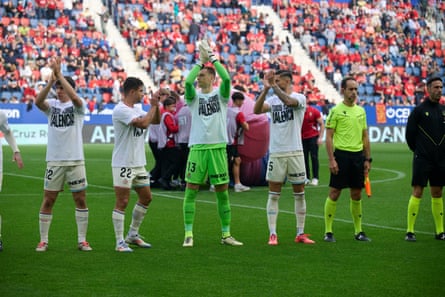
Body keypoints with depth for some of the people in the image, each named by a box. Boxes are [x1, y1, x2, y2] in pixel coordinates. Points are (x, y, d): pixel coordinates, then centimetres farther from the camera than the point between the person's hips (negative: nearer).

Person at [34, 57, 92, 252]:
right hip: (54, 161, 1)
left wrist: (59, 74, -28)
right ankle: (43, 240, 9)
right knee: (48, 200, 2)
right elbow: (38, 101, -17)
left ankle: (82, 240, 11)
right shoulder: (51, 105, 4)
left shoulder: (78, 106, -1)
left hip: (75, 160, -1)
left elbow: (74, 97, -25)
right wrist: (51, 81, -30)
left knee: (80, 199, 2)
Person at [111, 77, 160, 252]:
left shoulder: (137, 108, 12)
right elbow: (143, 123, -27)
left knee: (146, 198, 15)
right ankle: (120, 242, -2)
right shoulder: (120, 110, -17)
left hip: (139, 163, 9)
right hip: (123, 164, -9)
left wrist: (156, 106, 2)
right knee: (122, 202, -6)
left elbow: (156, 121, 19)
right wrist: (153, 107, -13)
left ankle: (133, 235, 27)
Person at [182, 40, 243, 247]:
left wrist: (212, 57, -12)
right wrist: (201, 60, -11)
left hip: (218, 147, 0)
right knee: (191, 190, -2)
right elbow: (187, 82, -14)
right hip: (197, 147, 0)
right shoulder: (194, 96, 6)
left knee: (222, 191, 4)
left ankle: (226, 234, 13)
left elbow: (226, 78, -14)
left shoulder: (220, 95, 5)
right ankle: (188, 234, 2)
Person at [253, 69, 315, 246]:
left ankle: (300, 234, 13)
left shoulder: (299, 98, -2)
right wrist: (266, 89, -20)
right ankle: (272, 234, 3)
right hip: (276, 152, 2)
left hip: (295, 152, -2)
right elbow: (256, 110, -11)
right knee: (274, 195, 1)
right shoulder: (272, 100, 7)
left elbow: (289, 101, -25)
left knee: (299, 194, 5)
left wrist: (273, 86, -24)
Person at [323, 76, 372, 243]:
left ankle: (358, 231, 16)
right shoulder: (336, 111, -5)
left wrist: (368, 159, 12)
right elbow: (329, 137, -7)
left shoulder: (361, 111, 13)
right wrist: (331, 160, -14)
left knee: (356, 194, 9)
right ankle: (328, 232, 2)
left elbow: (365, 137, 17)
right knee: (334, 193, -3)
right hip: (341, 154, -5)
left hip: (358, 155, 5)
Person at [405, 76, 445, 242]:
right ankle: (410, 231, -5)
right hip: (422, 159, -5)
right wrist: (418, 150, 6)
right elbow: (410, 134, -1)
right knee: (417, 192, -7)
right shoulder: (419, 110, -5)